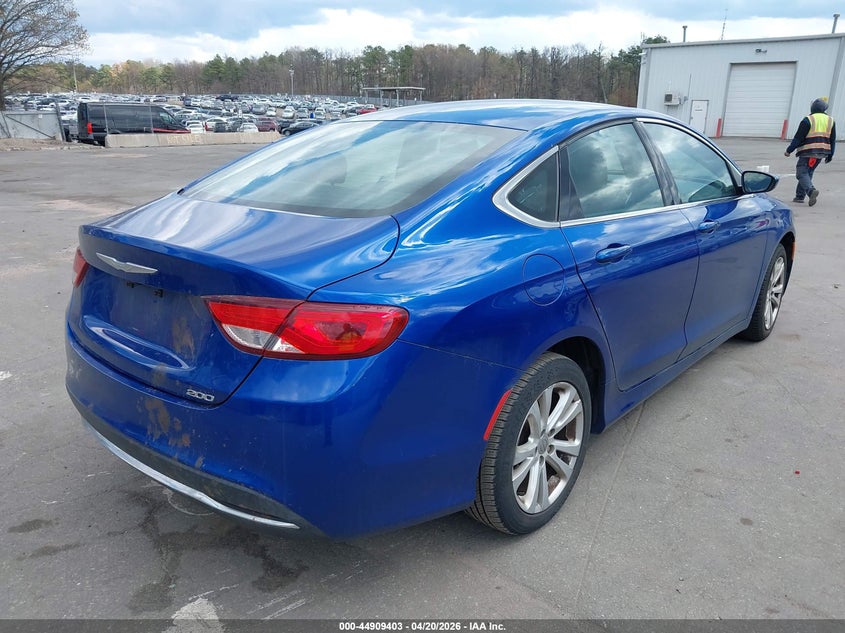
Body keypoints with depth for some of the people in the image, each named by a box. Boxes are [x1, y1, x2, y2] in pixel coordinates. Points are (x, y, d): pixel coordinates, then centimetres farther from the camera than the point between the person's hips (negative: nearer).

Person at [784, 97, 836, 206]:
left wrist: (789, 150, -3)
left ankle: (811, 190, -30)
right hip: (822, 152, 6)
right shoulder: (830, 120, 11)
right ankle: (800, 196, 18)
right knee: (808, 173, 16)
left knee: (801, 173, -7)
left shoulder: (808, 120, -8)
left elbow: (798, 138, -10)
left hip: (808, 152, -6)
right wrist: (830, 155, 21)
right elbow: (833, 140, 14)